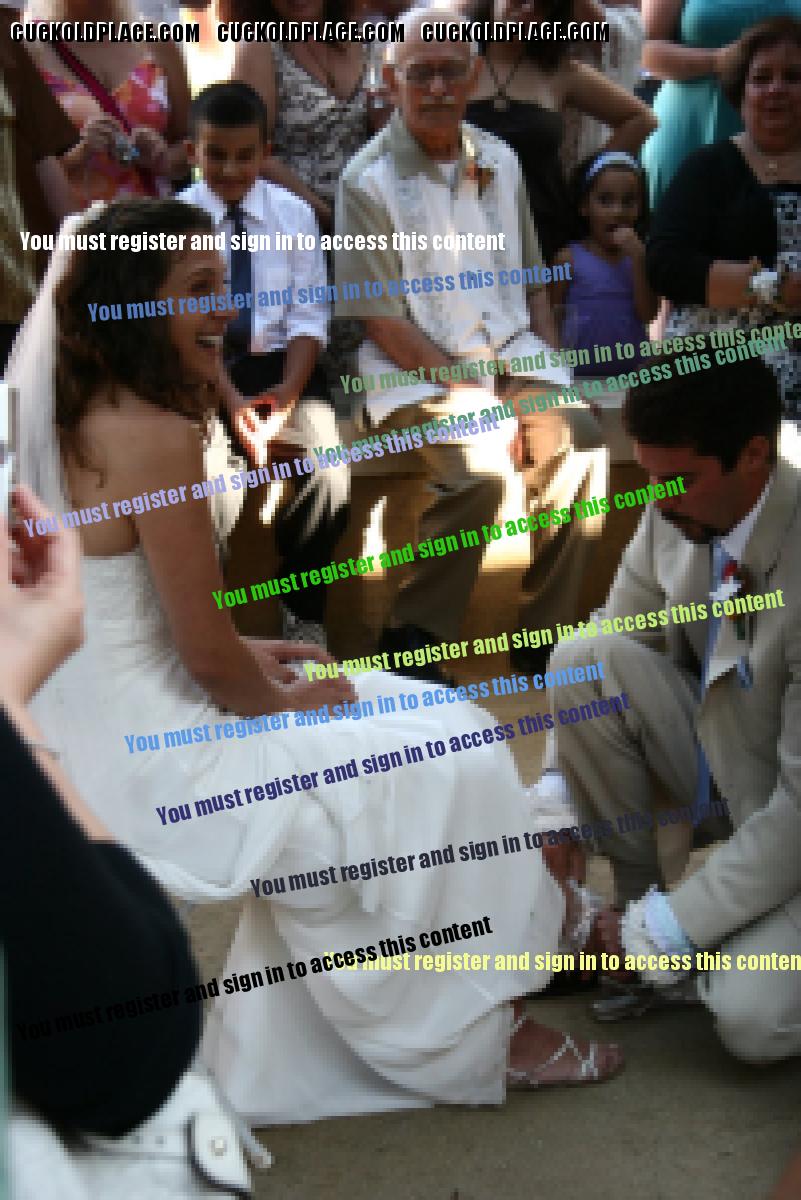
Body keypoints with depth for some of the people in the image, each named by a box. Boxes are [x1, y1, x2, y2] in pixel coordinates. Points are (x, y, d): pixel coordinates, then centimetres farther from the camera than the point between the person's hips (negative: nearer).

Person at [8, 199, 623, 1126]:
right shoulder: (155, 434, -22)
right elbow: (209, 658, -19)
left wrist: (240, 657, 9)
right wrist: (285, 698, 0)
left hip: (85, 747, 10)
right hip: (143, 771, -10)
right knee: (448, 763, -2)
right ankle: (469, 1039, 15)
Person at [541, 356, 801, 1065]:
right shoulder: (677, 509, -15)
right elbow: (611, 635, -1)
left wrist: (672, 926, -23)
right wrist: (557, 797, -11)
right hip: (714, 746, 6)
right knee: (585, 660, -19)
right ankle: (641, 894, -2)